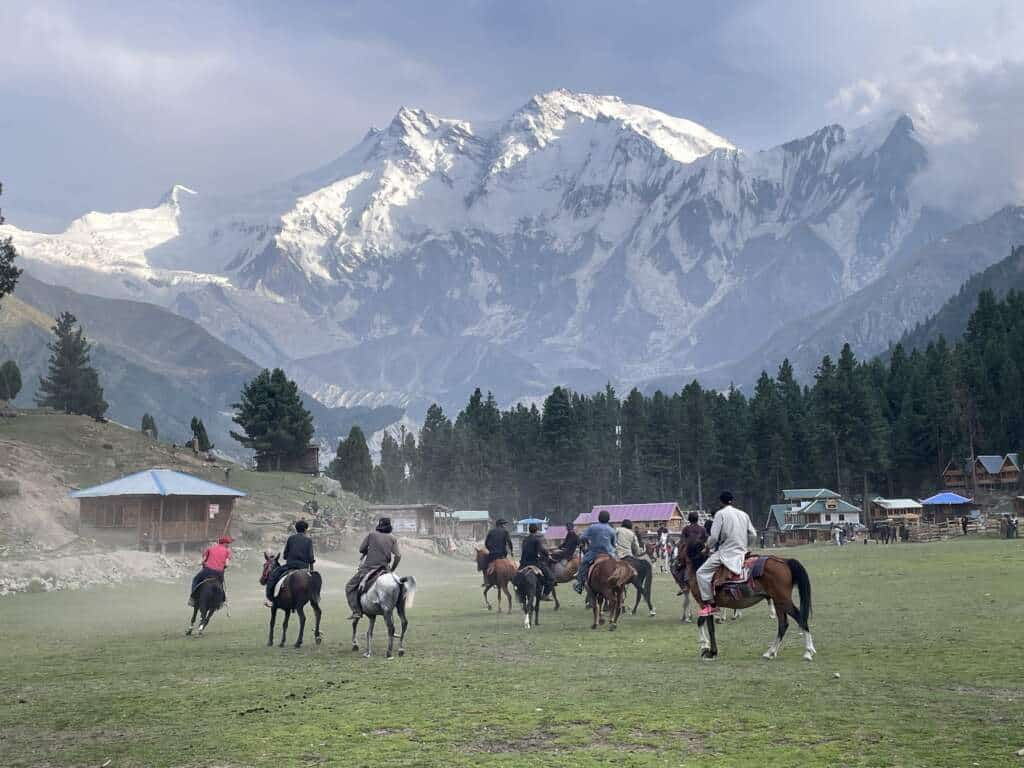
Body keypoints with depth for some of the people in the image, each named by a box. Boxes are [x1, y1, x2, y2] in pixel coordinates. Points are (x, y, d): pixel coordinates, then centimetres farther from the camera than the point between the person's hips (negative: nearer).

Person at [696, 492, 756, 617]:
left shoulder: (720, 514, -7)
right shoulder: (743, 514, 12)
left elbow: (714, 536, -12)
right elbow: (753, 534, 13)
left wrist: (709, 547, 7)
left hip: (726, 553, -8)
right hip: (742, 552, 8)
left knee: (702, 572, -6)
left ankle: (710, 603, -15)